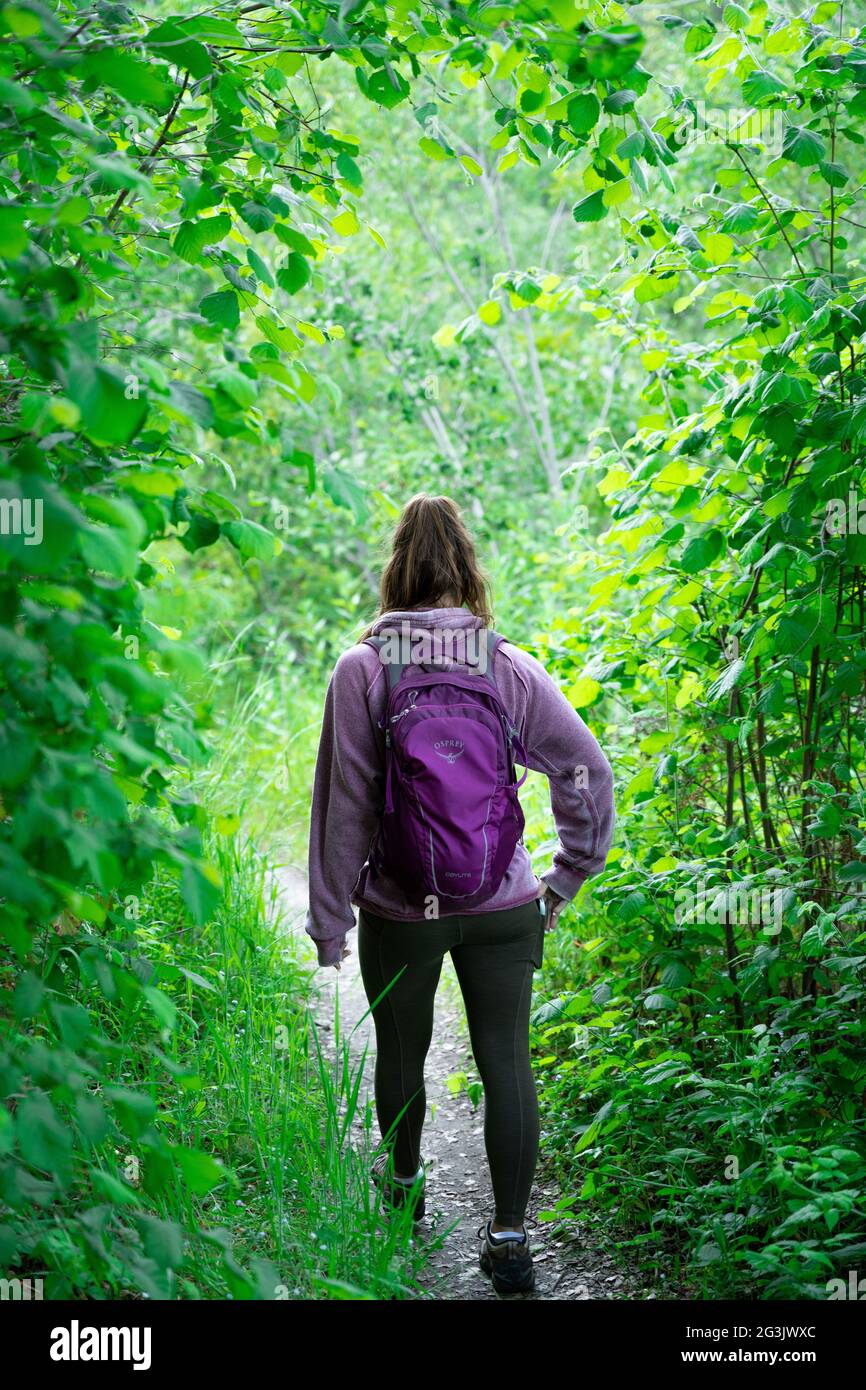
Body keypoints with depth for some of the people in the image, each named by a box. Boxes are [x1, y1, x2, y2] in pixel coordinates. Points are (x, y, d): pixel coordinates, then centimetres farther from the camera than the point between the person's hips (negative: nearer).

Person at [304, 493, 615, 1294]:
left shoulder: (361, 670, -10)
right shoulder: (514, 669, -5)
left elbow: (343, 805, -8)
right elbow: (589, 769, -3)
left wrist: (330, 919, 0)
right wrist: (569, 875, 9)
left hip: (401, 912, 0)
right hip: (502, 908, 1)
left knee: (401, 1052, 20)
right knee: (506, 1060, 6)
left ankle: (405, 1181, 42)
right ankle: (509, 1239, 9)